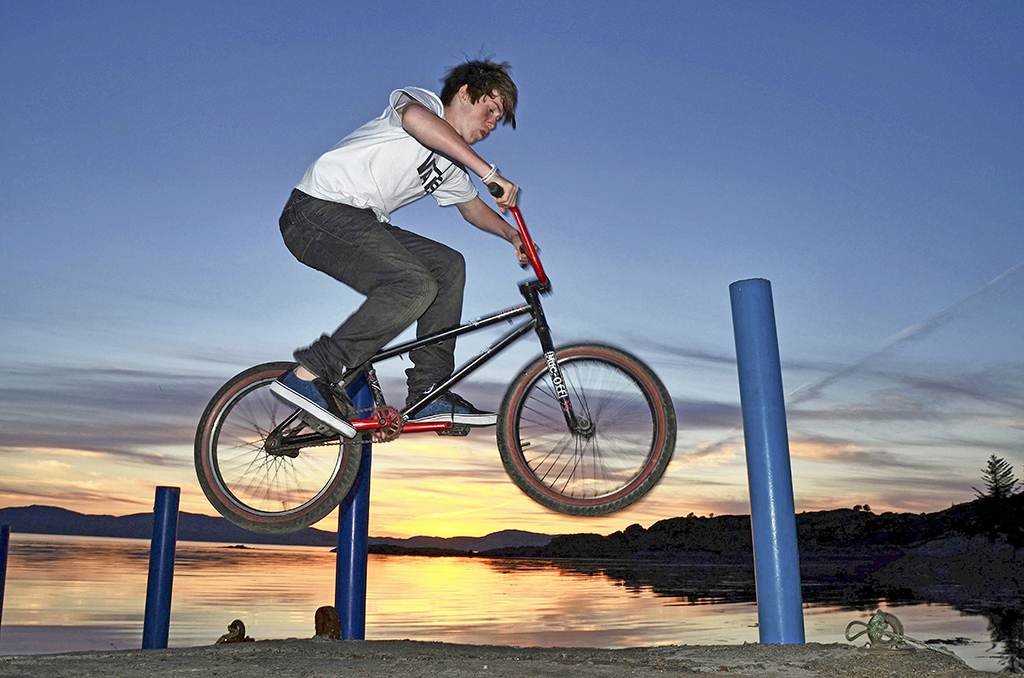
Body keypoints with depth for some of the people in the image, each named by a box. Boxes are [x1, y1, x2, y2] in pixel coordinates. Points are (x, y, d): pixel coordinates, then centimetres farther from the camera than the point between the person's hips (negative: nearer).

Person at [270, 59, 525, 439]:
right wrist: (489, 172, -35)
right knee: (415, 286, -26)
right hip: (318, 210, -9)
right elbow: (416, 118, -30)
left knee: (449, 265, 2)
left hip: (359, 223, 9)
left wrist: (511, 234, 16)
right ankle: (310, 376, -22)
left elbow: (472, 206, 36)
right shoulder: (423, 99, -4)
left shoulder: (451, 164, 21)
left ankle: (429, 393, 1)